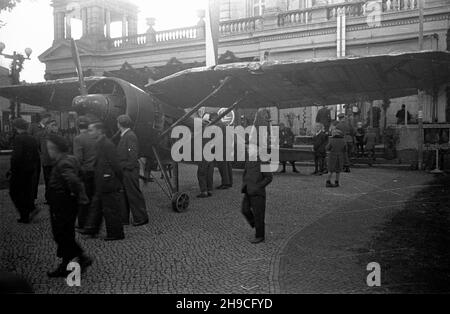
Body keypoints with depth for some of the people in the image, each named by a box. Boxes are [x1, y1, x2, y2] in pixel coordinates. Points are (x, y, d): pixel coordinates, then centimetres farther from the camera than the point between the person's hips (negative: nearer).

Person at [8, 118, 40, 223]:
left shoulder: (18, 138, -16)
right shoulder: (32, 139, 7)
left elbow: (16, 156, -22)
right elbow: (37, 156, 11)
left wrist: (12, 170, -15)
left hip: (20, 171, -7)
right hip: (30, 170, 7)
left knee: (15, 192, 4)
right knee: (27, 192, 16)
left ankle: (24, 216, 0)